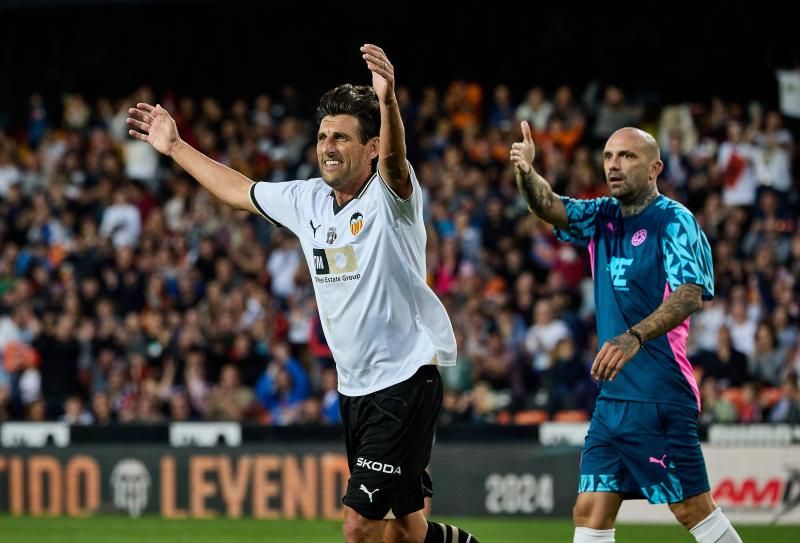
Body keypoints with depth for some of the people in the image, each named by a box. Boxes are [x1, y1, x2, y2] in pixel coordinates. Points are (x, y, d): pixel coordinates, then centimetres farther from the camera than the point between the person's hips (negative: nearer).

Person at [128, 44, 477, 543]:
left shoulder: (389, 195, -11)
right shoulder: (306, 200, 10)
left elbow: (393, 158, -34)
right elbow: (240, 191, 26)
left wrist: (387, 100, -53)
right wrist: (176, 147, 30)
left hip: (407, 378, -7)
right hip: (355, 386, 7)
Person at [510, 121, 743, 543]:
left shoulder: (674, 220, -9)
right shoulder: (602, 217, 12)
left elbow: (689, 295, -23)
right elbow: (549, 206, -3)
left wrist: (634, 338, -38)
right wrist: (526, 172, -25)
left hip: (658, 394, -7)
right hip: (611, 395, 7)